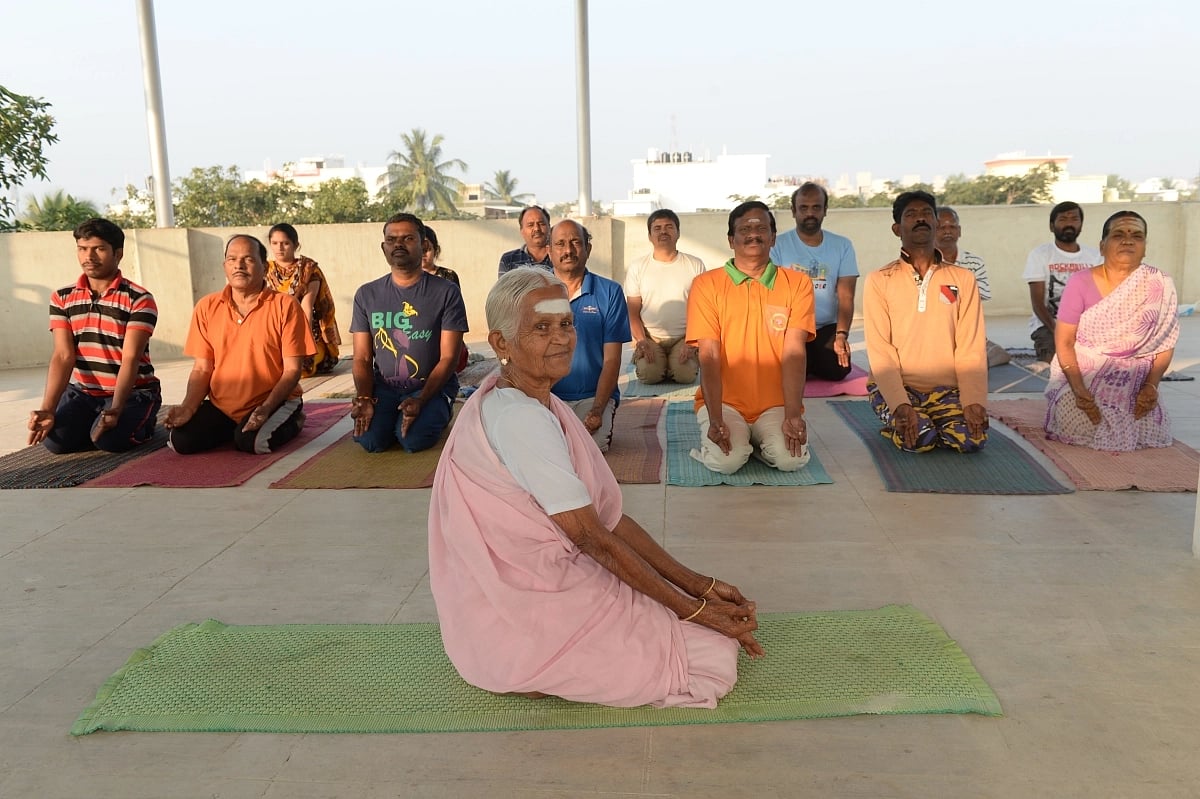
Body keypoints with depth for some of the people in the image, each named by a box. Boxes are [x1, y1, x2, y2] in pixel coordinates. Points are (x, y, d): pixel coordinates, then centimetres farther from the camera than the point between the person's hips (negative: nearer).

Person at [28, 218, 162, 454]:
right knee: (54, 439, -19)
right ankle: (92, 421, 14)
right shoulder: (62, 298, 3)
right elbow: (63, 356, -6)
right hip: (82, 391, 4)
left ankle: (141, 424, 6)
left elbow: (130, 359, -18)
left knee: (109, 439, -29)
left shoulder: (139, 299, -11)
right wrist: (48, 409, -20)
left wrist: (116, 408, -32)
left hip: (133, 392, -4)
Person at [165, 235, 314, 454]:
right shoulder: (207, 307, 4)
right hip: (220, 407, 4)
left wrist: (265, 409, -23)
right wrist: (188, 407, -12)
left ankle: (291, 422, 3)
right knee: (181, 441, -16)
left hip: (274, 402, -4)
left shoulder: (285, 306, -8)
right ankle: (232, 427, 14)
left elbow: (292, 370, -9)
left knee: (251, 442, -31)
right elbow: (202, 369, 6)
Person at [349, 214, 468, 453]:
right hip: (384, 386, 3)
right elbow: (362, 359, 6)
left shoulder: (447, 292, -3)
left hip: (432, 386, -2)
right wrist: (364, 399, -14)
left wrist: (421, 400, -20)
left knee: (413, 439, -28)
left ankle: (436, 414, 6)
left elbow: (448, 358, -6)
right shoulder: (367, 294, 7)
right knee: (370, 439, -24)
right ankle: (394, 415, 10)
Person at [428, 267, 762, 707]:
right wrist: (692, 609, -13)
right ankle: (543, 676, -2)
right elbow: (593, 538, -19)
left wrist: (697, 584, 0)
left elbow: (610, 517, 6)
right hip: (525, 618, -10)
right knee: (715, 661, -8)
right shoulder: (518, 419, -23)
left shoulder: (543, 406, 8)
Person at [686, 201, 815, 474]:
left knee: (791, 458, -25)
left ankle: (759, 439, 10)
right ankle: (729, 436, 10)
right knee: (726, 460, -26)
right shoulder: (706, 284, -1)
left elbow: (793, 353, -6)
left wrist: (793, 416, -18)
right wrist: (715, 420, -19)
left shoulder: (797, 283, 3)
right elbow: (709, 357, -8)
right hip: (724, 401, -1)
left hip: (776, 404, 1)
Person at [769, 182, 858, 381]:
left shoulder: (842, 246, 6)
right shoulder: (778, 245, 0)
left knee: (838, 368, -21)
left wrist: (841, 335, -19)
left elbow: (846, 297, -2)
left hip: (827, 327, 2)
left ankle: (807, 363, 15)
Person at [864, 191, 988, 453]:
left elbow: (971, 348, 0)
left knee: (972, 437, -23)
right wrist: (901, 405, -21)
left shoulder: (963, 278, 6)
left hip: (947, 388, 2)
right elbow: (880, 350, -8)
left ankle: (930, 422, 9)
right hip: (895, 386, -2)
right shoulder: (879, 281, 0)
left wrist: (974, 401, -15)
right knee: (919, 439, -28)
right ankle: (902, 421, 7)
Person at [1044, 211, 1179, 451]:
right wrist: (1079, 390, -19)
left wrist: (1152, 386, -13)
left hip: (1133, 387, 2)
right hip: (1081, 379, -2)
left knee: (1148, 430, -15)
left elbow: (1165, 344, 2)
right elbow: (1064, 342, -9)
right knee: (1085, 430, -21)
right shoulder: (1080, 283, -9)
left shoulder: (1160, 287, -3)